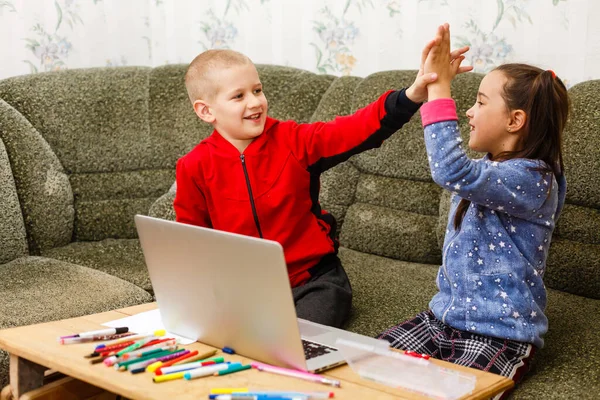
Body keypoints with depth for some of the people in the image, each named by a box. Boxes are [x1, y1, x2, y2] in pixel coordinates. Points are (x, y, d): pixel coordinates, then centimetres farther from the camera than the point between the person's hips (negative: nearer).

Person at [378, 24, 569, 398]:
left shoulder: (531, 179, -19)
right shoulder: (489, 169, 9)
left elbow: (452, 172, -34)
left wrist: (439, 87, -28)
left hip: (500, 335, -8)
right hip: (444, 317, 8)